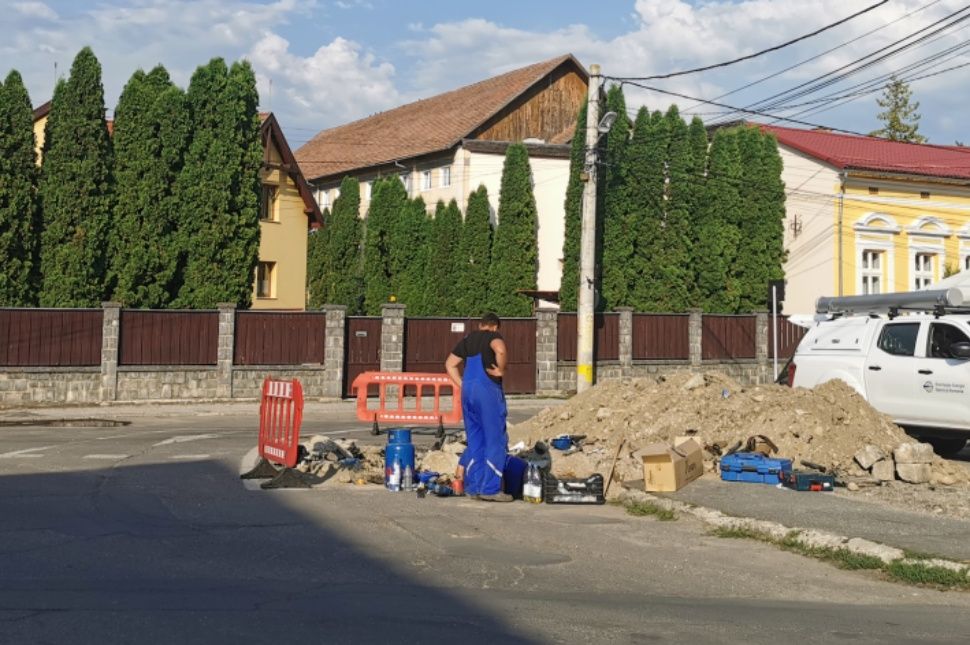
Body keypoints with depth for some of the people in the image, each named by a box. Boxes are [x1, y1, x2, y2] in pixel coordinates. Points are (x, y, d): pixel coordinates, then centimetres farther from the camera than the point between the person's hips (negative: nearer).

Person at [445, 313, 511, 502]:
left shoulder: (467, 340, 18)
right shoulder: (493, 336, -2)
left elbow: (449, 364, 20)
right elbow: (500, 350, -25)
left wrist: (463, 385, 16)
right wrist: (501, 370, -11)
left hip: (468, 392, 7)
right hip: (488, 390, -7)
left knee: (475, 440, 14)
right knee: (495, 440, -1)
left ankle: (473, 487, 15)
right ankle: (490, 489, -3)